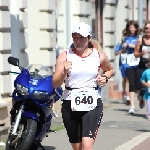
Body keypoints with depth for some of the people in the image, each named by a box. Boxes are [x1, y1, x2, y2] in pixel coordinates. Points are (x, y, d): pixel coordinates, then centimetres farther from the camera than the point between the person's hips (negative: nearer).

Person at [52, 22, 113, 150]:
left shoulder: (99, 57, 3)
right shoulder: (65, 56, -1)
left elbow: (110, 69, 26)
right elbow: (55, 84, -4)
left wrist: (105, 78, 5)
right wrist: (64, 72, -22)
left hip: (93, 105, -1)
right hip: (70, 104, 1)